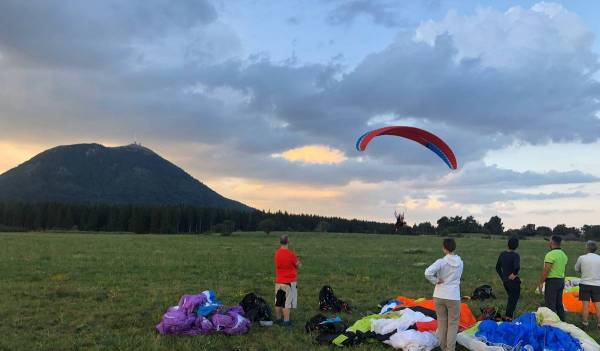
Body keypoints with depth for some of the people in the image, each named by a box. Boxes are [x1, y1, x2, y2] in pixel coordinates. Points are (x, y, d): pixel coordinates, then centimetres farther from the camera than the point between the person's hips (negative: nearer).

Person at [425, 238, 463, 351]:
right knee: (453, 324, 11)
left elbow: (427, 273, -26)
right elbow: (458, 277, 8)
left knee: (442, 322, 15)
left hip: (439, 296, -1)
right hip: (453, 297, 1)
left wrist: (436, 281, -12)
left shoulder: (441, 261, -13)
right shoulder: (460, 262, 0)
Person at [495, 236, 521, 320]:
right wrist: (514, 274, -16)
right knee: (514, 299, 6)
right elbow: (517, 267, -35)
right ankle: (508, 317, 6)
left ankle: (507, 315, 27)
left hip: (505, 281, 7)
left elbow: (498, 268, 11)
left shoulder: (502, 254, 3)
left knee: (511, 298, 22)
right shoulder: (515, 255, -17)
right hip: (513, 281, -6)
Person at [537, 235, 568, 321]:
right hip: (561, 281, 8)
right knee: (559, 304, 17)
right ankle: (562, 321, 23)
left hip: (552, 281, -8)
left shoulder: (551, 254, -18)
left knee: (550, 304, -3)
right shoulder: (564, 255, 9)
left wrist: (541, 283, -13)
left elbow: (546, 270, -19)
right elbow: (562, 268, 14)